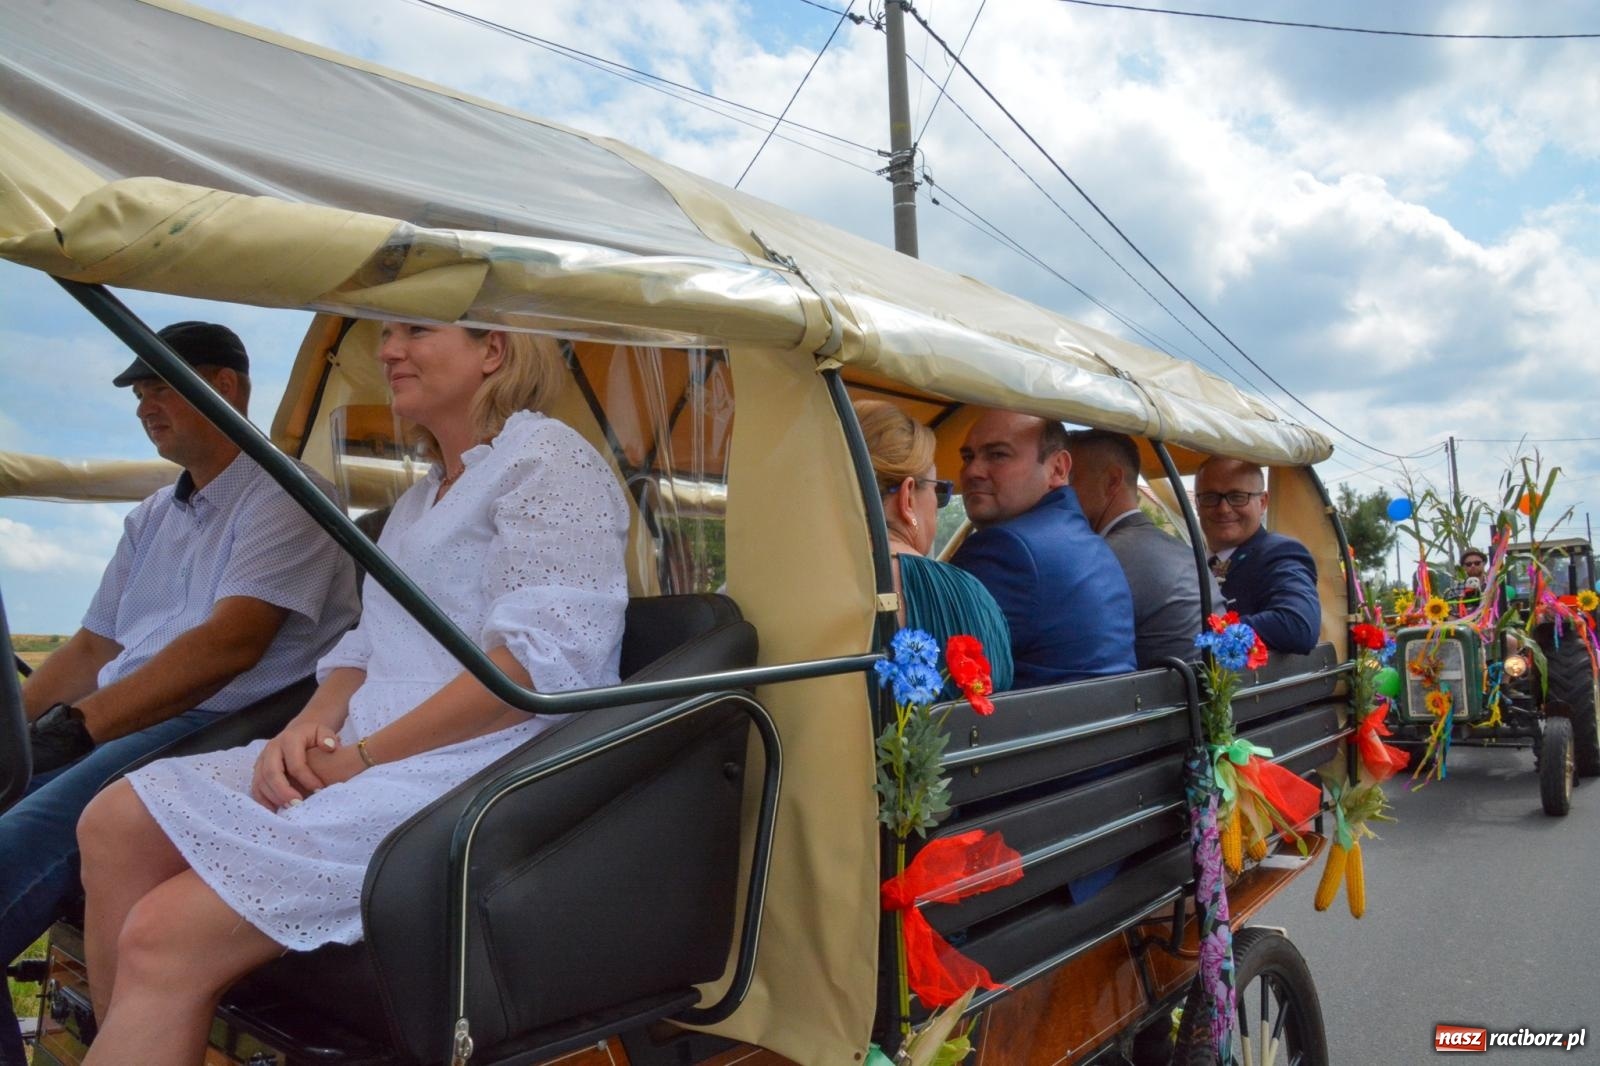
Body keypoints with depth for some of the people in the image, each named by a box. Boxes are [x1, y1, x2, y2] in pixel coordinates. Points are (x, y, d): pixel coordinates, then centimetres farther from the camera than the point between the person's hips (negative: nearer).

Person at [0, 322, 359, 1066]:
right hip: (111, 728, 8)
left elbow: (231, 642, -15)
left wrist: (80, 723, -19)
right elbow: (91, 649, 24)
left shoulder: (284, 495, -3)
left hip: (220, 727, -8)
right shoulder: (152, 520, 24)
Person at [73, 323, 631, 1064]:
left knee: (165, 937, -16)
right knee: (118, 823, 2)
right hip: (370, 759, 10)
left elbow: (544, 657, -19)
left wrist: (364, 756, -15)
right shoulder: (421, 498, 24)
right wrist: (312, 723, 0)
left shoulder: (545, 458, -7)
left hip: (483, 775, -9)